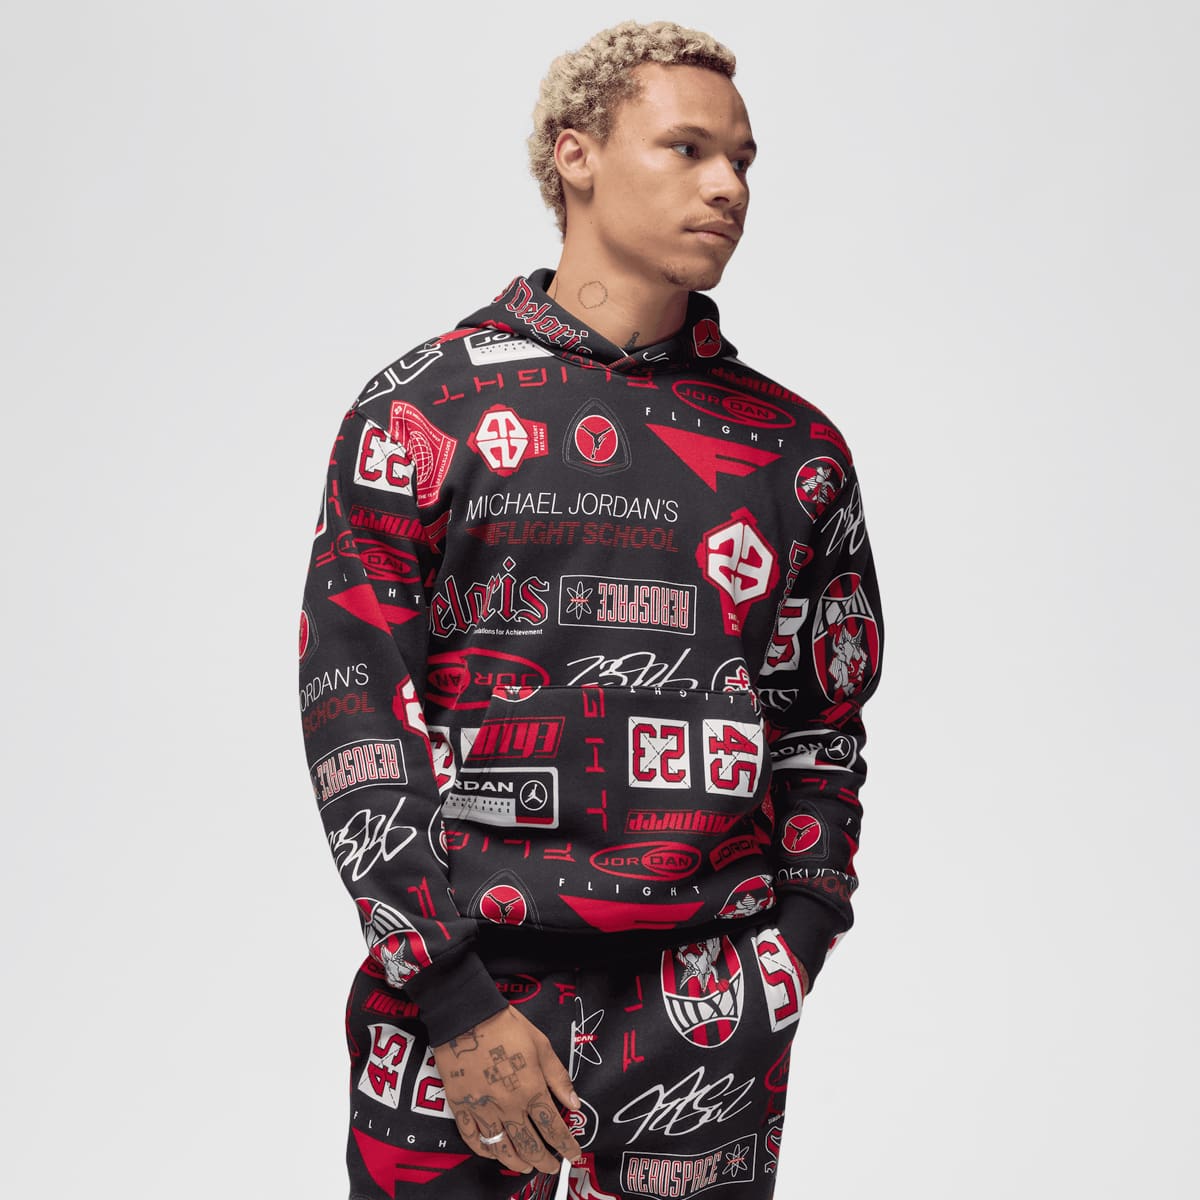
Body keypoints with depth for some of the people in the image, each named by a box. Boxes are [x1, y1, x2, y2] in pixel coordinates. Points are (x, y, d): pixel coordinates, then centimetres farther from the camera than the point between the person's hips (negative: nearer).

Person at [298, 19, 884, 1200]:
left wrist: (784, 962, 2)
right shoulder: (424, 410, 0)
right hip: (460, 1000, -2)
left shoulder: (796, 450, 9)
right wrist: (455, 1002, -10)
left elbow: (821, 728, 13)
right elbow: (350, 709, -5)